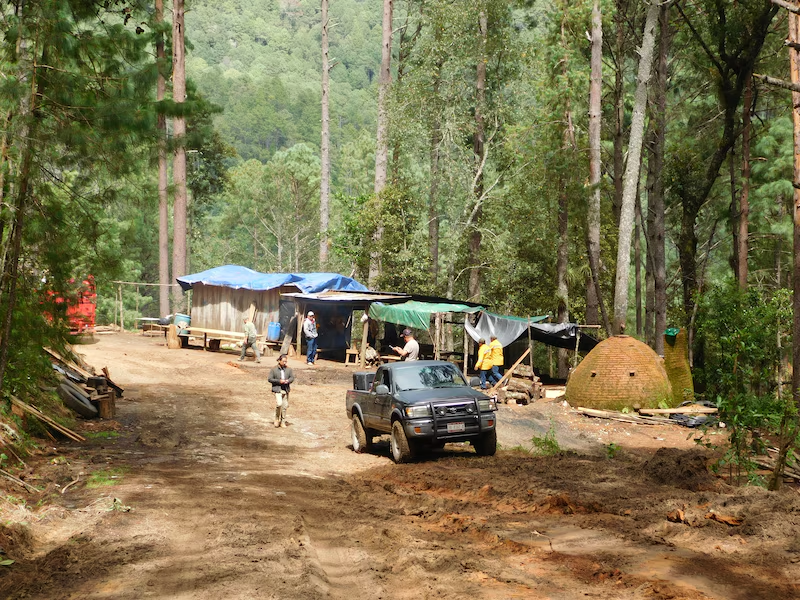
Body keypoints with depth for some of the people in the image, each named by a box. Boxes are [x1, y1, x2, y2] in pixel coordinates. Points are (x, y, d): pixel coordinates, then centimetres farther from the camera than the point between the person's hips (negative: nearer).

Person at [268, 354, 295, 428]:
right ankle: (277, 419, 3)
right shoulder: (273, 369, -2)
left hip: (286, 390, 4)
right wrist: (279, 381, -15)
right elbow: (270, 379, -4)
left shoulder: (289, 369, 7)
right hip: (277, 389, -4)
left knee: (285, 406, 7)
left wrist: (288, 381, -12)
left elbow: (292, 377, 10)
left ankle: (283, 421, 20)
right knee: (279, 404, -19)